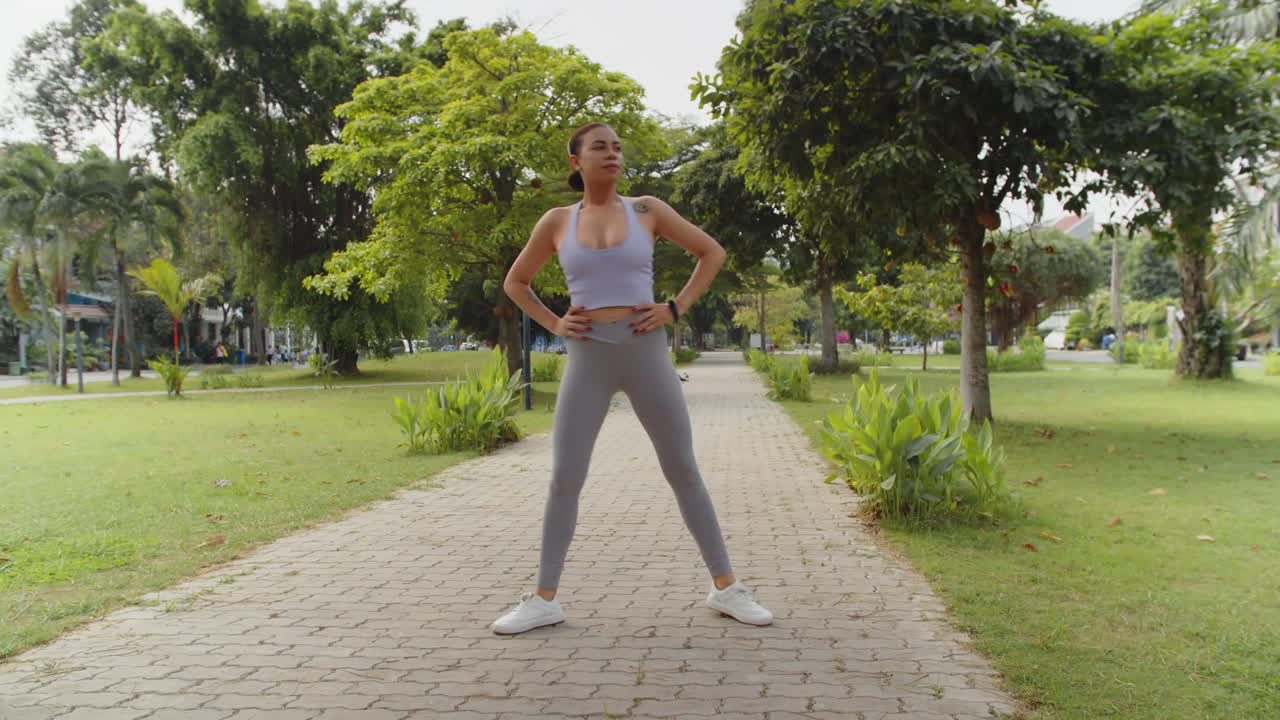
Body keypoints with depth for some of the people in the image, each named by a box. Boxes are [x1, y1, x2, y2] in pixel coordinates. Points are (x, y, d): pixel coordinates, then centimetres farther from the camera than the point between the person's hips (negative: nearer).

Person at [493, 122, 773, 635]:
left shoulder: (646, 209, 4)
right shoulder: (556, 221, 7)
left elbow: (712, 252, 11)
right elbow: (514, 283, 19)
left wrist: (677, 308, 0)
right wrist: (552, 324, 4)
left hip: (646, 352, 0)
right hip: (587, 360, 1)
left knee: (683, 472, 4)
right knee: (564, 479, -1)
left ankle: (726, 588, 15)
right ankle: (544, 600, 11)